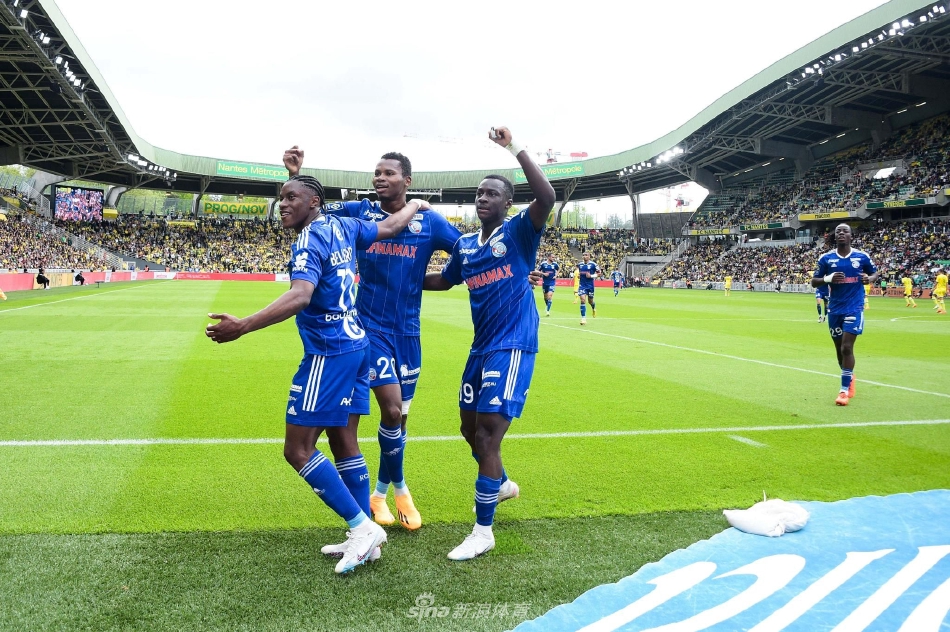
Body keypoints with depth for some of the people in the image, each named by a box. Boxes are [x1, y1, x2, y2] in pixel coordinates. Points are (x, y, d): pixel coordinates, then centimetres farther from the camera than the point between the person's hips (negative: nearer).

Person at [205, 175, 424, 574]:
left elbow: (300, 296, -31)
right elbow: (391, 227, 22)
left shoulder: (309, 241, -15)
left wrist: (242, 327, -39)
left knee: (297, 450, -5)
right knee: (343, 441, 14)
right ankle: (363, 538, 19)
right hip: (356, 344, 9)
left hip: (329, 353, -9)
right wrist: (416, 204, 42)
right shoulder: (343, 227, 9)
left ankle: (362, 527, -2)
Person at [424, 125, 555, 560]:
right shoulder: (465, 244, 11)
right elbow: (444, 281, 27)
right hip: (482, 346, 8)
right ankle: (502, 484, 47)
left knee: (488, 434, -11)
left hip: (513, 346, -8)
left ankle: (483, 532, 1)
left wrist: (515, 150, -26)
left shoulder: (518, 234, -8)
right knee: (471, 427, 18)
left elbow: (546, 199, -27)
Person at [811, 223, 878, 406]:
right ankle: (849, 377, 37)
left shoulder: (862, 256, -1)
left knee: (847, 348, -13)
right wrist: (828, 279, -18)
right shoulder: (826, 258, 0)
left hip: (854, 308, -2)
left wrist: (869, 279, -9)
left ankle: (844, 390, -6)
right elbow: (814, 282, 2)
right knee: (840, 349, 11)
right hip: (835, 309, 2)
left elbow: (875, 273, 14)